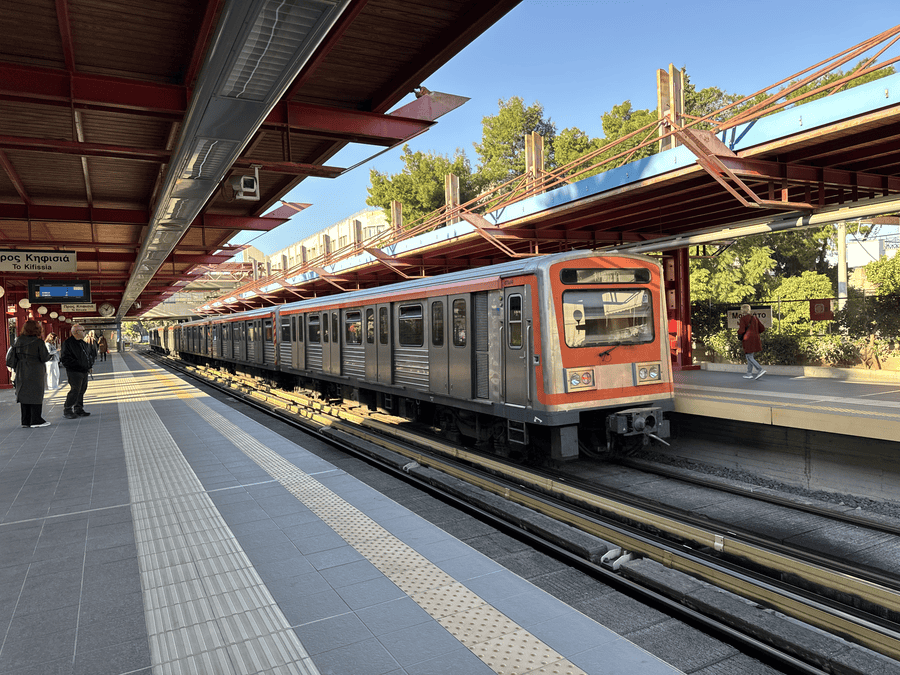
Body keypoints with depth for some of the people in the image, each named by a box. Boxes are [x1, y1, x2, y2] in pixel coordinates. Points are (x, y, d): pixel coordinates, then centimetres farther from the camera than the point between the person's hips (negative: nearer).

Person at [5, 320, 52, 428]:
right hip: (35, 373, -6)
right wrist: (48, 355, 8)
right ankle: (36, 420, 0)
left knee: (24, 394, 11)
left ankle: (26, 421, 15)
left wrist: (16, 368, 17)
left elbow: (11, 357, 8)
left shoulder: (18, 341, 4)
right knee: (36, 395, 0)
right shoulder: (38, 342, -13)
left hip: (21, 373, 6)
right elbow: (44, 358, -13)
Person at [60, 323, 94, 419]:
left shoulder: (83, 343, 16)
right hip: (74, 372, -8)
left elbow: (90, 353, 32)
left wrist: (90, 364, 18)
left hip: (84, 371, 9)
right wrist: (78, 365, -20)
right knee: (75, 390, -12)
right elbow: (66, 358, -17)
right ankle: (67, 410, -3)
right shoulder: (68, 343, -11)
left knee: (82, 390, 12)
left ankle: (78, 409, 21)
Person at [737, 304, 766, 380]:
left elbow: (741, 330, -17)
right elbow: (762, 329, 13)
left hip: (748, 340, -8)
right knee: (750, 356, 14)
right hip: (755, 339, 8)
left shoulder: (743, 318, -9)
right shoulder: (754, 318, 12)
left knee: (749, 357, -4)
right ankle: (749, 374, 16)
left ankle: (761, 370, -17)